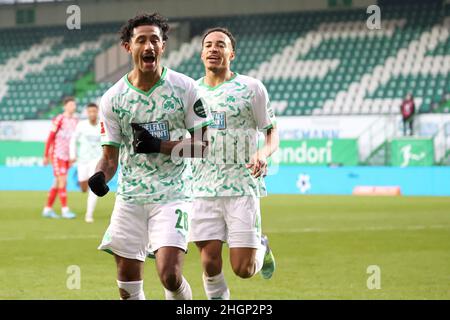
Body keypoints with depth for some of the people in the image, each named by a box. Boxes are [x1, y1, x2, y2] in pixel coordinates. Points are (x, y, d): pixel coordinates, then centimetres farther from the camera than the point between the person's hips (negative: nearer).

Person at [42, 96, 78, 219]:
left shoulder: (75, 120, 8)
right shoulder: (59, 120, -12)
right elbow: (50, 138, -9)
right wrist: (46, 156, -8)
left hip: (67, 156, 7)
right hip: (57, 154, -7)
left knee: (57, 183, 10)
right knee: (63, 182, -12)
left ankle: (47, 209, 17)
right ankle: (65, 209, -11)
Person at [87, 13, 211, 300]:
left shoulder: (183, 88, -3)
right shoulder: (113, 98, 2)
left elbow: (203, 144, -2)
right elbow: (111, 155, 5)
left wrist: (160, 146, -16)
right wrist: (100, 176, -18)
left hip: (172, 195, -3)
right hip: (129, 198, 3)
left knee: (170, 276, -17)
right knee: (128, 283, 3)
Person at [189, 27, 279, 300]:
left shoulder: (251, 88, 0)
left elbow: (272, 131, 4)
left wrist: (263, 153, -16)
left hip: (243, 187, -3)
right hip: (204, 190, 3)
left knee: (243, 269, -5)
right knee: (210, 264, -4)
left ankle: (261, 247, 30)